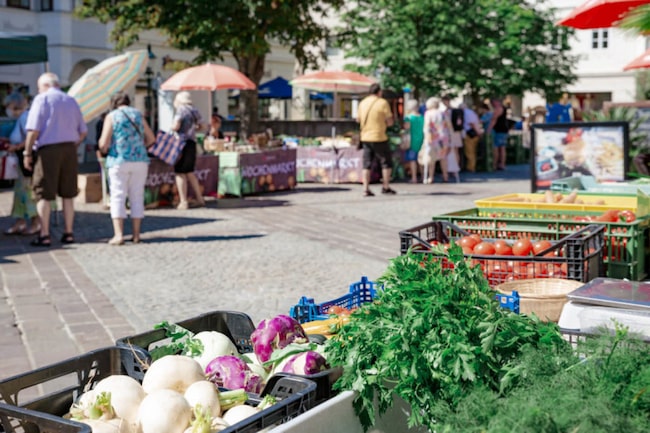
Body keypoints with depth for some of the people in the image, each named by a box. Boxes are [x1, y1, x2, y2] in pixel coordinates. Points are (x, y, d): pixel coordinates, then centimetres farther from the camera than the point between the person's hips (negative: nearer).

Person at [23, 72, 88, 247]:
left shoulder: (42, 99, -3)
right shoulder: (71, 101, 15)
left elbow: (33, 130, -11)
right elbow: (83, 132, 13)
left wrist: (28, 153, -4)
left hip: (48, 149, -5)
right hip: (69, 150, 5)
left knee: (43, 195, 1)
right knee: (67, 194, 11)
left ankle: (44, 235, -1)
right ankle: (68, 233, 13)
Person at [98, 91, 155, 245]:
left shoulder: (111, 116, -1)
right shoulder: (138, 115, 10)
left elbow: (104, 144, -5)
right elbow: (151, 139, 13)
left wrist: (104, 150, 16)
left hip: (119, 162, -3)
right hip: (140, 161, 3)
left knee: (118, 197, 0)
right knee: (137, 197, 8)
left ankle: (118, 235, -9)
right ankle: (136, 234, 9)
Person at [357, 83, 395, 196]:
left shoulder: (362, 103, 8)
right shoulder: (383, 102, -8)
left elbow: (358, 119, 17)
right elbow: (390, 122, -8)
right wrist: (383, 124, 10)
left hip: (365, 137, 5)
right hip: (379, 137, -5)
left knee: (367, 164, 7)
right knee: (386, 162, 8)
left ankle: (366, 189, 3)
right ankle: (386, 187, 10)